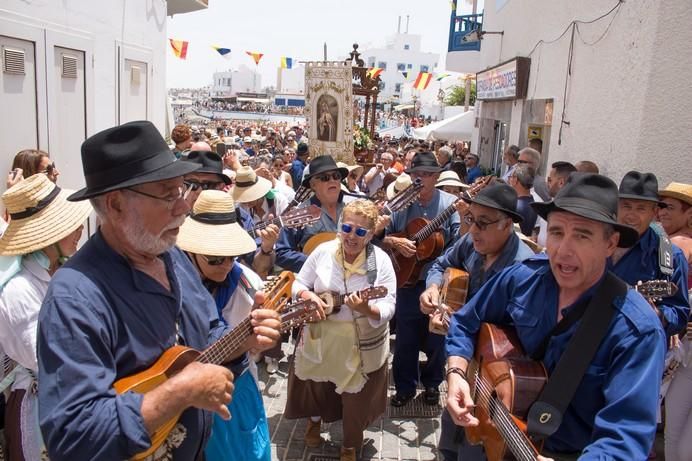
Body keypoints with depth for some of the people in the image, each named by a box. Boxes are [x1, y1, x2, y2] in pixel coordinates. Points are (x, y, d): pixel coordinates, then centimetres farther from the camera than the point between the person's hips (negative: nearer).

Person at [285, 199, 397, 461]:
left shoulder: (381, 261, -16)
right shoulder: (323, 251, -9)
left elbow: (388, 308, -17)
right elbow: (298, 284, 0)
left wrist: (366, 309, -37)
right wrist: (309, 296, -22)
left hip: (362, 344, -2)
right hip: (320, 338, 2)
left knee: (357, 399, 16)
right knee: (315, 387, 24)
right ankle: (314, 421, 58)